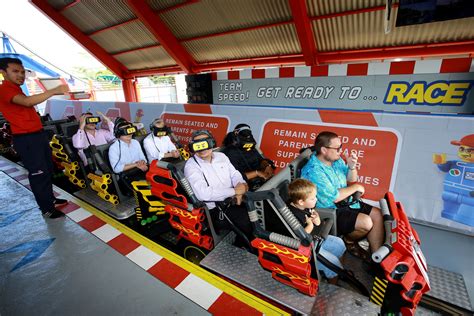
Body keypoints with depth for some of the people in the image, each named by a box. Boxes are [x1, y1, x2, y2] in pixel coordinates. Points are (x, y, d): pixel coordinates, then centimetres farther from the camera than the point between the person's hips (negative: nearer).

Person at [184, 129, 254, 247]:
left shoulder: (221, 156, 11)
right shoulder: (191, 166, -9)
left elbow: (235, 174, 10)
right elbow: (203, 193, -23)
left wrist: (241, 188, -14)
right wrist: (234, 191, -21)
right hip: (215, 210, -6)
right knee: (247, 222, -24)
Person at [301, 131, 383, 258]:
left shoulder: (335, 159, 0)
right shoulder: (313, 171, -27)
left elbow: (351, 179, 13)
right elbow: (335, 197, -27)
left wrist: (352, 166, -10)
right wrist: (356, 187, -12)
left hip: (345, 202, 9)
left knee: (376, 214, 2)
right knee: (366, 222, -22)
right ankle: (349, 241, 10)